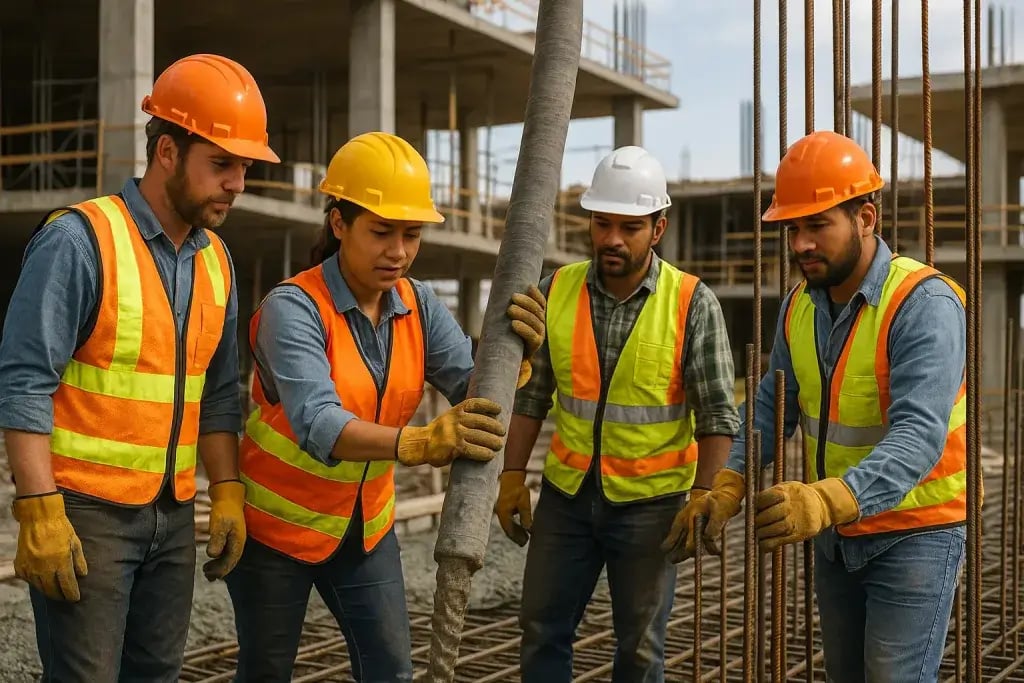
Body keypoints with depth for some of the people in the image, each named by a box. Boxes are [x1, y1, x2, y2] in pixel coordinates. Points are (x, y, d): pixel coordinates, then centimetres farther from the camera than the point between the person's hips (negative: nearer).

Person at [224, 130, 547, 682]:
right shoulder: (293, 308, -23)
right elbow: (317, 423, -38)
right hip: (276, 523, -4)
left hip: (366, 527, 5)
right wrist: (415, 444, -56)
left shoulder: (419, 306, -6)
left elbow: (475, 395, -15)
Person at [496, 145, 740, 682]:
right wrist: (512, 475, 0)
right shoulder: (556, 291, -1)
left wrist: (703, 497, -16)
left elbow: (718, 414, -9)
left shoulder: (692, 303, -10)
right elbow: (530, 394, 4)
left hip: (649, 501, -3)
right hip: (566, 494, 3)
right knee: (541, 630, 10)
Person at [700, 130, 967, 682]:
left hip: (915, 532, -7)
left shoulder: (925, 305, -24)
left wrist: (827, 501, -50)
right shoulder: (799, 307, -1)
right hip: (836, 533, 7)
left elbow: (918, 436, -34)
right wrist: (728, 485, -16)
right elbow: (772, 408, 1)